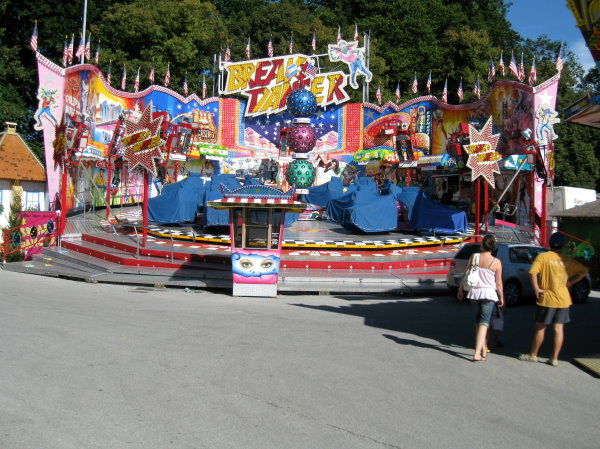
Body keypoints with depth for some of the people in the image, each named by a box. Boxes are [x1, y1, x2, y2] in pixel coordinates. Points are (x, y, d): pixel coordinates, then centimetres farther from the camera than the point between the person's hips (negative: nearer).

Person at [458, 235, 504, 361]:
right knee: (483, 323, -2)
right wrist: (501, 297, 9)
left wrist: (460, 290, 12)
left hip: (474, 292, 3)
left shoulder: (473, 257, -3)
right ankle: (477, 353, -13)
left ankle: (483, 351, 27)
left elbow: (466, 274, 0)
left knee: (479, 321, 18)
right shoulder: (496, 262, -8)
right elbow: (498, 283, -4)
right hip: (489, 294, -3)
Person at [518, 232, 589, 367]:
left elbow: (533, 272, -22)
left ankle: (532, 355, 18)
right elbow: (584, 271, 8)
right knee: (558, 328, 6)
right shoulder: (567, 260, 5)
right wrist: (569, 283, 7)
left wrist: (536, 289, -12)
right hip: (563, 299, 4)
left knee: (540, 328, 7)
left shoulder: (543, 257, -8)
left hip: (547, 298, -3)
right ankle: (554, 358, 9)